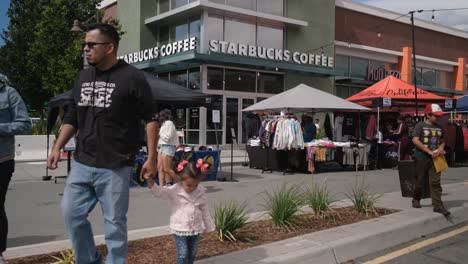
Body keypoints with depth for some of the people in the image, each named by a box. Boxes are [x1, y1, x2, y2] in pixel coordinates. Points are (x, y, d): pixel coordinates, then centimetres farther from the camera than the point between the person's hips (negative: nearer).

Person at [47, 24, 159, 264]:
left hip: (115, 167, -6)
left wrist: (151, 157, -12)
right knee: (71, 213, 9)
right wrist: (57, 147, 9)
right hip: (81, 164, 6)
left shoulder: (132, 77, -8)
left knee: (114, 223, 3)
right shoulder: (82, 77, 11)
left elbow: (150, 119, -8)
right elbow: (72, 117, 18)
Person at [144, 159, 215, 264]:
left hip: (195, 229, 4)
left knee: (192, 254, 14)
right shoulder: (175, 190, -14)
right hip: (180, 229, -4)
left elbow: (204, 210, 8)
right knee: (183, 255, -5)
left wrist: (209, 226, 13)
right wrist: (150, 181, -43)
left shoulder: (201, 192, -2)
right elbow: (159, 192, -24)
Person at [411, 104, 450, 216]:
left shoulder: (439, 127, 14)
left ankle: (438, 205, -5)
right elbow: (415, 140, -15)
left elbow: (442, 141, 24)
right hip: (422, 157, -4)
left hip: (435, 158, 4)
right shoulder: (420, 125, -4)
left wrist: (441, 148, -1)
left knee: (435, 182, -4)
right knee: (419, 181, 8)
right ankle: (416, 199, 29)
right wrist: (429, 151, -18)